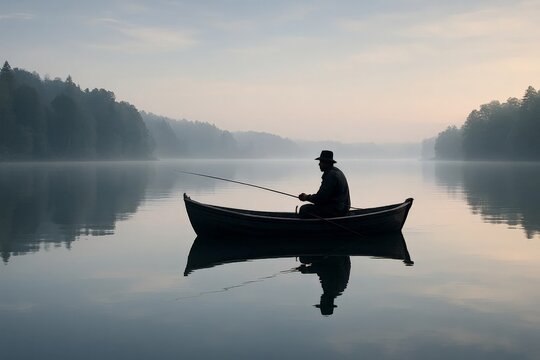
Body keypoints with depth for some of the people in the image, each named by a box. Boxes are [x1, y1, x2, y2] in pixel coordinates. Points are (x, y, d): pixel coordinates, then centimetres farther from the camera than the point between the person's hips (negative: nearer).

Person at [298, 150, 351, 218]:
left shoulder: (331, 175, -18)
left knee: (304, 209, -14)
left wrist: (307, 197, -4)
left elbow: (321, 198, -20)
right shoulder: (336, 171, 16)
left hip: (335, 211, -11)